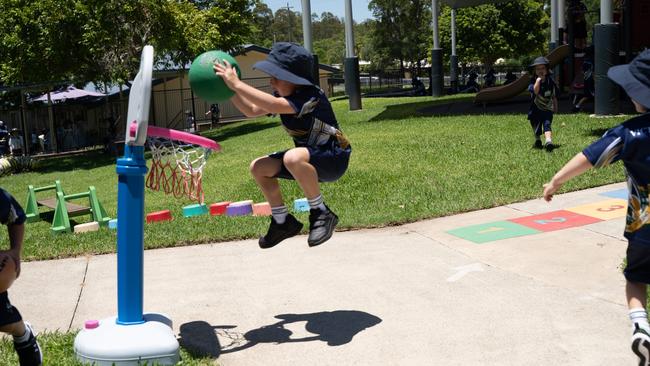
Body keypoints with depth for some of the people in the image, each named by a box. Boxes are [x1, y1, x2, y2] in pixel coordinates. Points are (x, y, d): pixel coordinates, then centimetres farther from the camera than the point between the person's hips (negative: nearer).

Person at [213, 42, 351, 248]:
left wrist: (237, 84, -40)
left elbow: (272, 106, -42)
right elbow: (252, 110, 5)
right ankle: (283, 221, 11)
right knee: (259, 167, -1)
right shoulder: (284, 96, 2)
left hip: (334, 158, -9)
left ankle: (321, 214, -20)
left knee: (293, 158, -39)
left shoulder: (310, 97, -26)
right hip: (310, 158, 9)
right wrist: (231, 90, -8)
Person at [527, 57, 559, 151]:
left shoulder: (550, 81, -1)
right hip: (536, 109, 0)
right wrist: (538, 79, -34)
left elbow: (554, 96, 12)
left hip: (548, 109, 0)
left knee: (547, 124, -19)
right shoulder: (533, 81, -10)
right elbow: (535, 91, -32)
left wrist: (555, 107, 18)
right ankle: (538, 140, 37)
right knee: (536, 126, 14)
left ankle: (548, 141, -36)